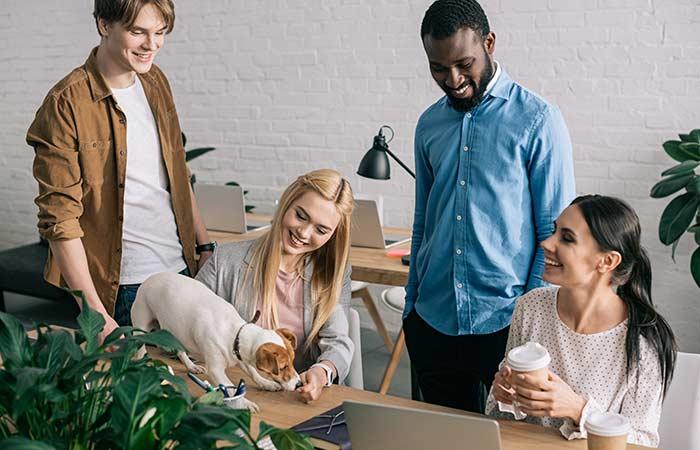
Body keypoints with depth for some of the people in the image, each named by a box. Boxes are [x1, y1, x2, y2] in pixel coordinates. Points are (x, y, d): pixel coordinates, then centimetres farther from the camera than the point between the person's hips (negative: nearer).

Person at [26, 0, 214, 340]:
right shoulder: (65, 104, -15)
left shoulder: (156, 82, 6)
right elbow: (60, 220, -17)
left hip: (180, 270, 6)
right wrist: (95, 314, -20)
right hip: (118, 288, -6)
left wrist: (205, 245, 12)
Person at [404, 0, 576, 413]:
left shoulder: (538, 120, -8)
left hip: (505, 322, -5)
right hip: (432, 323, 5)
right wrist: (411, 306, 13)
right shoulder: (430, 124, 8)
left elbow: (555, 233, -8)